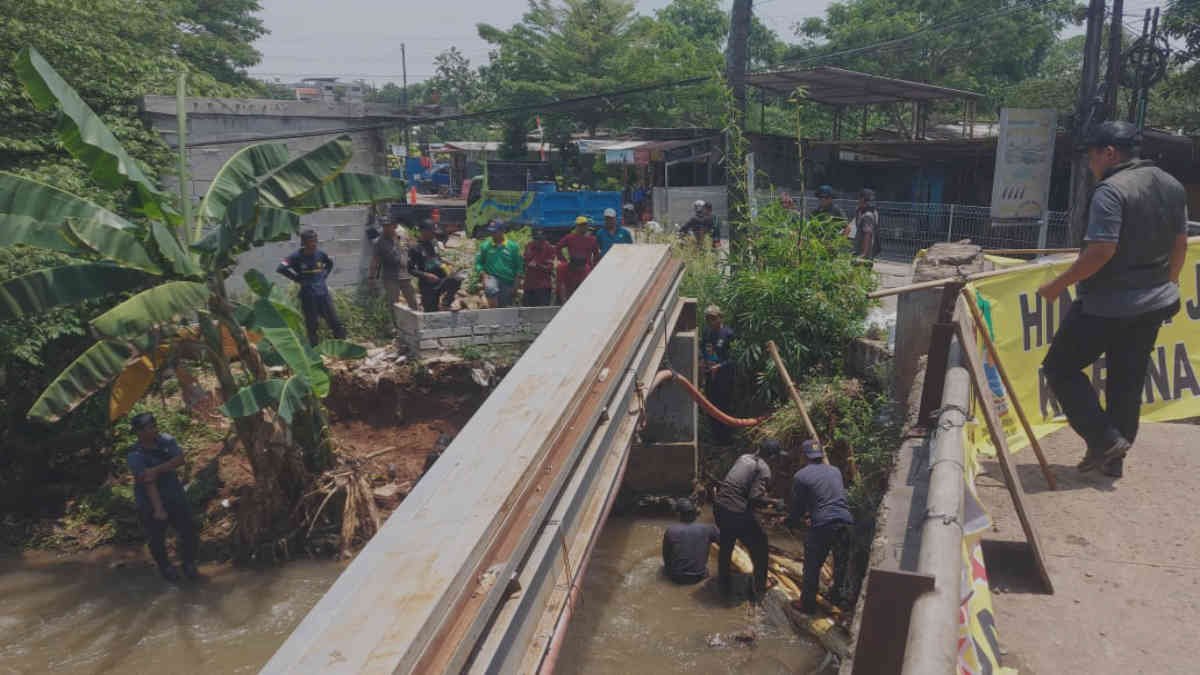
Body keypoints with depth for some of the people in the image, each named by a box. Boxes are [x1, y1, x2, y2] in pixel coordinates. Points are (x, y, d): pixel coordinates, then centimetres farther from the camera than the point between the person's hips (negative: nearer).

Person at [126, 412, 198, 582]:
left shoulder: (166, 440, -7)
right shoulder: (135, 456, -22)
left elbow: (180, 459, -19)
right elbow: (149, 483, -28)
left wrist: (157, 469, -31)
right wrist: (158, 509, -32)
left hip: (175, 496, 4)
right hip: (150, 503, -4)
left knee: (188, 530, 8)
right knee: (157, 538, 12)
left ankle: (188, 564, 30)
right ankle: (165, 567, 37)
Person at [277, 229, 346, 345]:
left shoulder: (320, 254, 4)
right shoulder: (297, 257, -7)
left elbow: (330, 263, 24)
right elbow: (280, 269, -14)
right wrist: (296, 278, -9)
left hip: (323, 293, 4)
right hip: (308, 296, -3)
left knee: (335, 322, 1)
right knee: (312, 326, 4)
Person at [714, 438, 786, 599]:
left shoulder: (744, 457, 12)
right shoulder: (763, 468, -9)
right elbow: (755, 498, -18)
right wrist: (774, 502, -3)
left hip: (719, 506, 7)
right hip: (737, 512, -7)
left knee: (726, 546, 27)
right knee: (760, 547, 16)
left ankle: (724, 584, 38)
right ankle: (760, 587, 26)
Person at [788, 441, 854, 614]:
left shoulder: (800, 476, 0)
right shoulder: (835, 471, 16)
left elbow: (798, 507, 5)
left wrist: (792, 520, 27)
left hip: (822, 525, -5)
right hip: (845, 521, 5)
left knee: (812, 567, 9)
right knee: (841, 562, 25)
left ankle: (808, 604, 18)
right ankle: (836, 595, 40)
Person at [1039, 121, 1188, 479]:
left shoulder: (1111, 190, -18)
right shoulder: (1172, 186, 9)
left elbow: (1101, 251, -25)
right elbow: (1180, 244, 16)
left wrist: (1058, 284, -16)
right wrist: (1166, 285, 28)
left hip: (1106, 305, -8)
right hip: (1154, 305, 9)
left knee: (1061, 366, 5)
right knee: (1128, 381, 15)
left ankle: (1105, 439, 0)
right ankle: (1113, 459, 23)